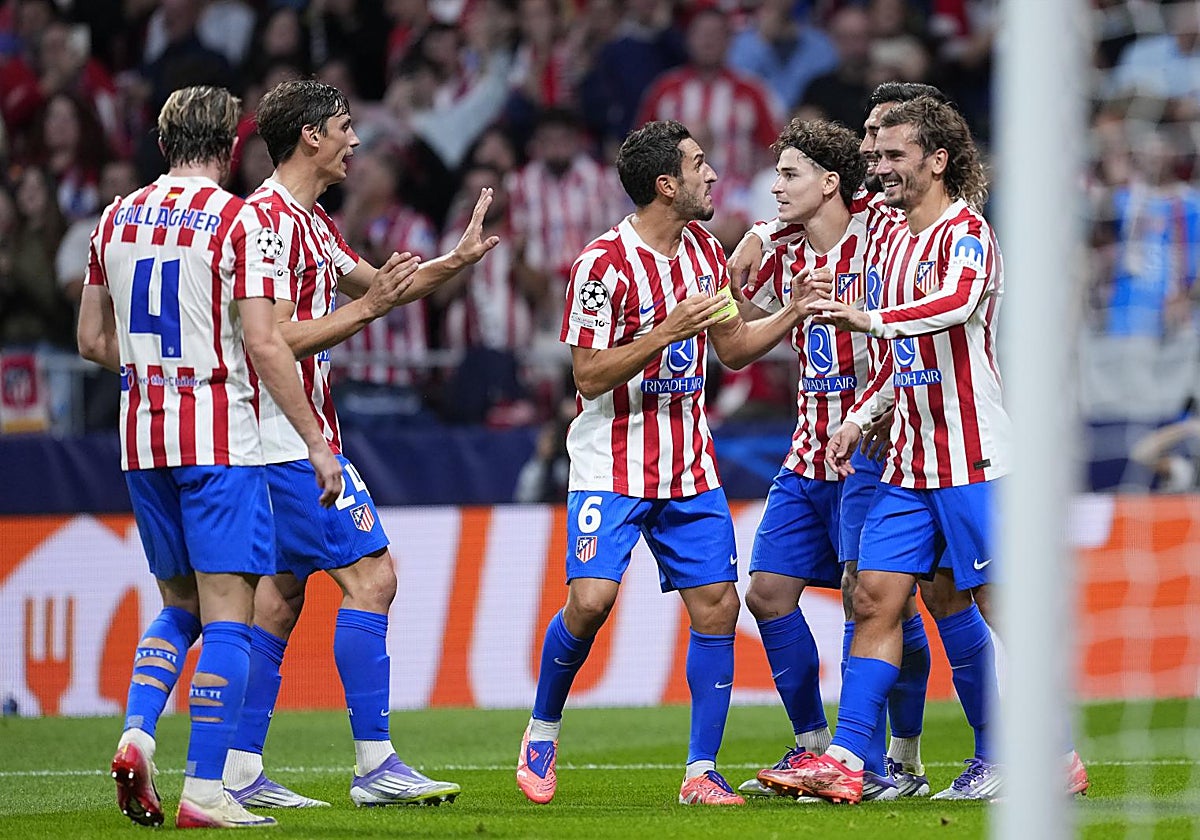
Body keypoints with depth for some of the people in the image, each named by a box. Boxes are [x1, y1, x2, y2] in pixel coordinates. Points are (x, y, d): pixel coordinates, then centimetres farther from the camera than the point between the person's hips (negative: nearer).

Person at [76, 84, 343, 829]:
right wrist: (317, 442, -10)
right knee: (228, 614, -3)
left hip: (142, 437, 6)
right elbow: (263, 343, -14)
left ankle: (136, 735, -2)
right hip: (220, 440, -6)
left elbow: (93, 339, 14)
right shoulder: (239, 221, -9)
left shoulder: (117, 219, 9)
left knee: (180, 606, 18)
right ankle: (204, 790, -7)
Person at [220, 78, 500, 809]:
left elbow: (378, 286, 28)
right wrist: (365, 310, -18)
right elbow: (276, 342, -20)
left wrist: (458, 260, 16)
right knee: (370, 575, -11)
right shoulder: (269, 218, -14)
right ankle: (376, 764, -11)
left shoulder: (311, 221, 17)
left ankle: (242, 774, 9)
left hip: (298, 439, 10)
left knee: (281, 595, 9)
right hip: (294, 439, -10)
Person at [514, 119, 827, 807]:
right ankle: (543, 733, 7)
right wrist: (669, 331, -24)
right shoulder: (604, 264, -15)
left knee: (718, 606, -3)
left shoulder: (704, 250, 8)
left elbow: (731, 346, 19)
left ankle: (702, 773, 4)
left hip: (690, 467, 6)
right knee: (591, 600, -18)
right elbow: (590, 375, -16)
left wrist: (795, 313, 5)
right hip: (613, 462, -6)